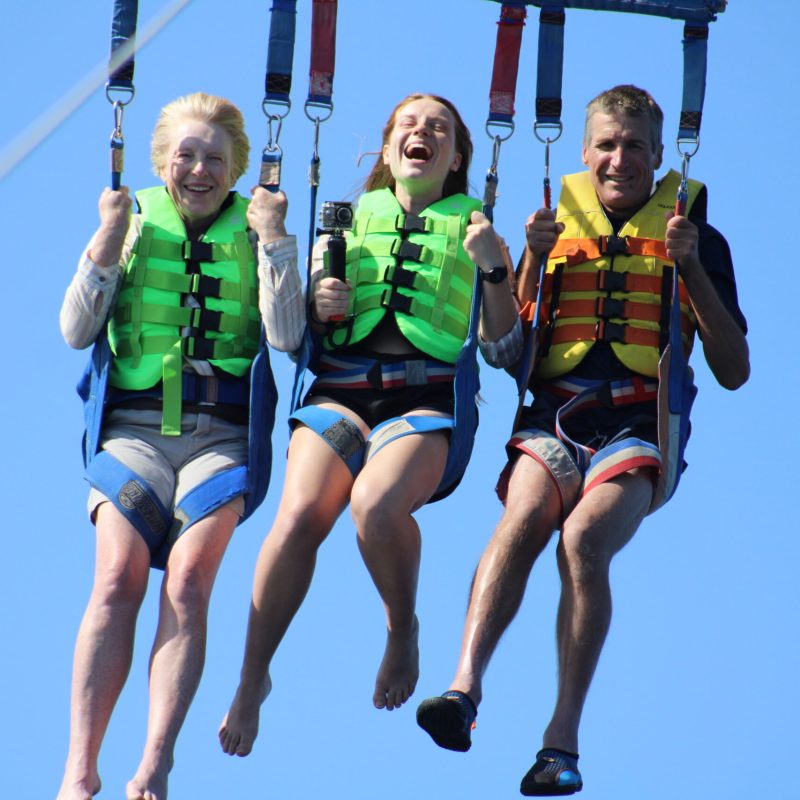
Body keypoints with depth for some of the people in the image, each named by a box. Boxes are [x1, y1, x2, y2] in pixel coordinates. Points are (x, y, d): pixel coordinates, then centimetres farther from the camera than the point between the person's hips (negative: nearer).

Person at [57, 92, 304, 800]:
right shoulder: (133, 223, 13)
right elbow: (76, 331, 5)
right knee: (120, 573, -23)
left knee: (189, 576, -24)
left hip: (222, 433, 0)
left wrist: (272, 239, -6)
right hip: (133, 429, 0)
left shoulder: (255, 232, 11)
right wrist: (109, 239, -4)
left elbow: (287, 336, -2)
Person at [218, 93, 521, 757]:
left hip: (428, 396, -2)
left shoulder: (471, 227, 18)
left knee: (376, 502, -34)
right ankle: (252, 680, -16)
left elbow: (501, 343, 10)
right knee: (299, 515, -27)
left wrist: (492, 267, -6)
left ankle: (403, 630, -6)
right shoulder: (351, 217, 23)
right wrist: (318, 308, 1)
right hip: (341, 385, 2)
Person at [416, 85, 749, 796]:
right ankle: (465, 683, -46)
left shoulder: (696, 239, 14)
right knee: (525, 515, -32)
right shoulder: (557, 224, 20)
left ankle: (563, 736, -35)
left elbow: (734, 372, 8)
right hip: (553, 420, 2)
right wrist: (532, 261, 2)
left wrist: (692, 270, -2)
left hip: (638, 430, -2)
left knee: (584, 536, -32)